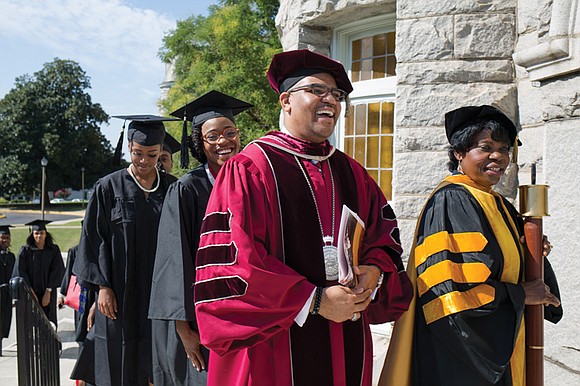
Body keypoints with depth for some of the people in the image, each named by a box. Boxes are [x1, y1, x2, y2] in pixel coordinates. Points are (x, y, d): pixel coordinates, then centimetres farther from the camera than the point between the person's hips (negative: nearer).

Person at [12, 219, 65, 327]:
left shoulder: (54, 250, 2)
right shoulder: (25, 251, 0)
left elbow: (56, 271, -1)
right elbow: (21, 273, -4)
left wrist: (48, 292, -9)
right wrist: (31, 292, -10)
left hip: (48, 294, 1)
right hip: (30, 293, -1)